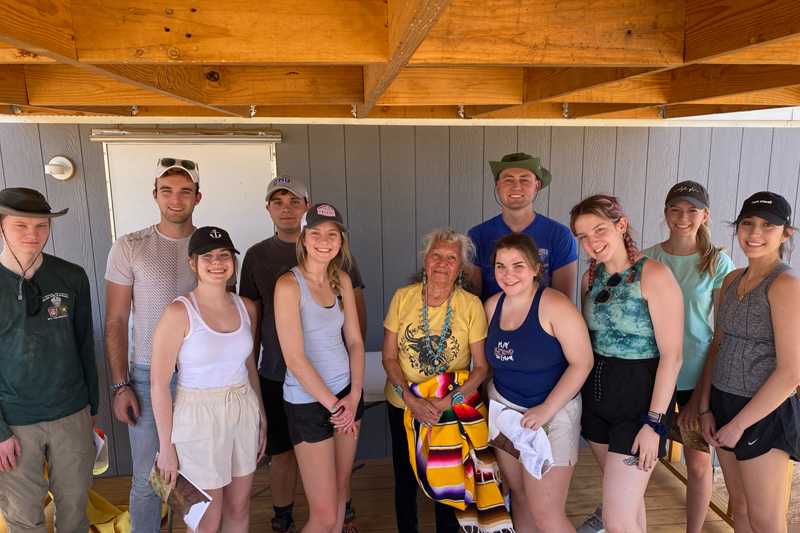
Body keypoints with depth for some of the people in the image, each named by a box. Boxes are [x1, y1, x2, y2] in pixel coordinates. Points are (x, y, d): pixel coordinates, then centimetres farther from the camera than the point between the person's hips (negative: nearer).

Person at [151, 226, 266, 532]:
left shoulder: (246, 308, 1)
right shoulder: (179, 313, -15)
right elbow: (159, 384, -13)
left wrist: (262, 420, 11)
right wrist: (166, 446, -11)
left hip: (244, 415, 5)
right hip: (198, 419, -4)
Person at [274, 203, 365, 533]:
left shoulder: (342, 280, 4)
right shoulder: (289, 285, -16)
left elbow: (354, 340, 6)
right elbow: (295, 358, -18)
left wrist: (354, 396, -5)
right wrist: (333, 405, -12)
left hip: (347, 393, 6)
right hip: (308, 402, -6)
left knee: (340, 490, 18)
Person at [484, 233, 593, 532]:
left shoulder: (554, 306, -18)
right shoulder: (492, 306, 1)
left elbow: (582, 362, -19)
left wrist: (546, 410, -21)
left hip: (552, 411, -5)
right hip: (503, 407, 6)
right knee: (520, 497, 16)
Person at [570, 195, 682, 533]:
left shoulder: (654, 276, -15)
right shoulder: (591, 277, 5)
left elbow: (671, 356, -16)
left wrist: (654, 423, -17)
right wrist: (586, 391, 8)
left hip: (639, 396, -6)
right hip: (597, 393, 6)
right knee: (626, 494, 21)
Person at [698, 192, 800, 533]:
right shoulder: (732, 280, 7)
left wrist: (739, 424, -13)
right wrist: (706, 407, 5)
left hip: (763, 414, -6)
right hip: (724, 402, 6)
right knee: (739, 505, 19)